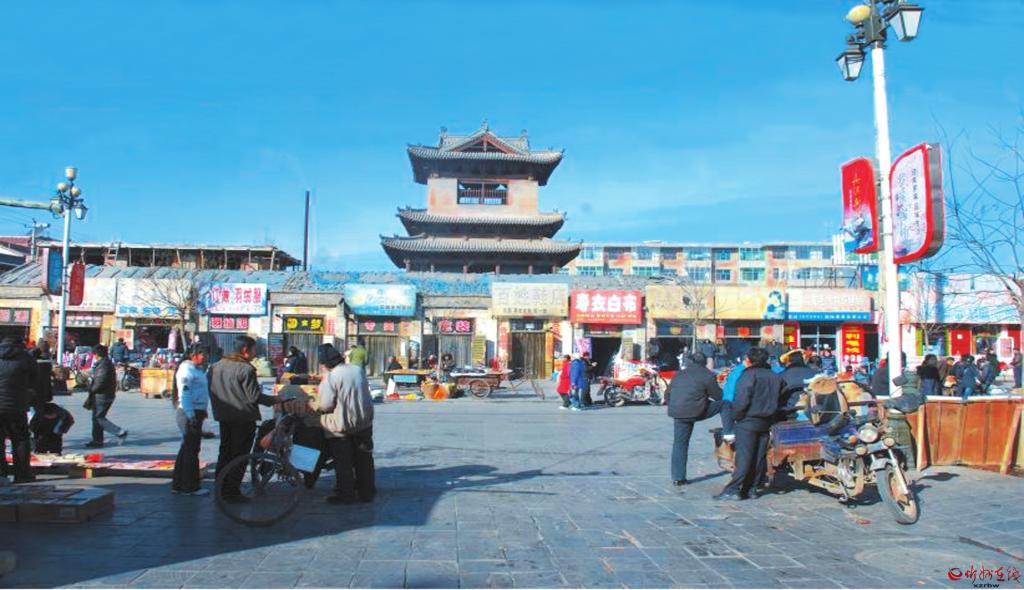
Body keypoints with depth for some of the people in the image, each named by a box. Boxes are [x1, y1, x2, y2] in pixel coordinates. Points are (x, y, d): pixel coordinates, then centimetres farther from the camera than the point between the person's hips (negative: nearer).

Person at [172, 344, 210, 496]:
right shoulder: (186, 370, -15)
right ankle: (190, 487, 3)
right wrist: (191, 416, -25)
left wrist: (202, 412, 24)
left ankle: (178, 484, 26)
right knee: (191, 450, -4)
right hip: (190, 414, -10)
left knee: (187, 449, 16)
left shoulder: (198, 369, 16)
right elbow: (184, 394, -22)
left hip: (196, 413, 10)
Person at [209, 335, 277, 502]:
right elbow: (255, 396, -18)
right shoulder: (245, 369, -17)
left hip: (223, 417, 7)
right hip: (243, 418, -7)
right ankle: (232, 492, 4)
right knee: (239, 456, 1)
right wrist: (275, 399, -6)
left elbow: (211, 391, 12)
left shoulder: (216, 366, 7)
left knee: (224, 452, 17)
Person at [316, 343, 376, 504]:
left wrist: (315, 406, 3)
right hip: (364, 423, 6)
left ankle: (346, 494, 12)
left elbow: (326, 405, -17)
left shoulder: (330, 378, -17)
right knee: (364, 459, 15)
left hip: (341, 426, -6)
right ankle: (367, 492, 23)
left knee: (343, 463, 7)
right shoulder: (358, 370, 2)